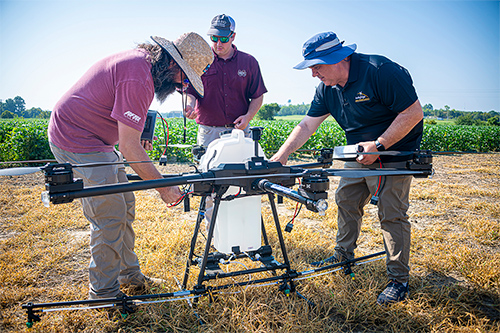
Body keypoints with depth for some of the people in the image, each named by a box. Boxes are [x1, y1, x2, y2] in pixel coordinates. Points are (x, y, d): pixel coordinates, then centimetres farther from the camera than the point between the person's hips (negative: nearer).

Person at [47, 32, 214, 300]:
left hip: (95, 139, 10)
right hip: (76, 141, -10)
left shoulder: (140, 59, 5)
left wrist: (137, 137, 7)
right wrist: (163, 187, -21)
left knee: (124, 206, 11)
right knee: (110, 217, -9)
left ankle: (129, 274, 25)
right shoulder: (138, 78, -27)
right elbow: (129, 148, -27)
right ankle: (103, 292, 8)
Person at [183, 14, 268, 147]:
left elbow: (257, 96, 10)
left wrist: (248, 116, -6)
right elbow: (190, 92, 7)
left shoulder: (249, 62, 8)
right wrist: (189, 106, -15)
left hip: (240, 130, 1)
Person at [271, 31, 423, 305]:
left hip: (394, 151, -7)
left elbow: (413, 113, -24)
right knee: (346, 200, 12)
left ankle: (399, 280, 8)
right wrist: (281, 156, -9)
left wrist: (379, 145, -27)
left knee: (392, 214, -6)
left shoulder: (380, 71, -25)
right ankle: (343, 255, 32)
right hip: (360, 153, 7)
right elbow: (307, 125, -2)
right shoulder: (327, 88, -2)